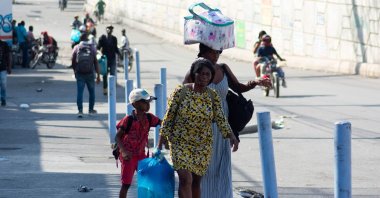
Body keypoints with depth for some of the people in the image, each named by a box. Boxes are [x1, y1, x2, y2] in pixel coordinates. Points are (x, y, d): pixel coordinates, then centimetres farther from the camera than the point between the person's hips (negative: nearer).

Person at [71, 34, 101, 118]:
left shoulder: (76, 48, 1)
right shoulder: (92, 48, 0)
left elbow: (73, 61, 3)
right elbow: (96, 62, -2)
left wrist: (75, 71, 20)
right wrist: (98, 75, 2)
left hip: (79, 73, 0)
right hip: (90, 73, 0)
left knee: (79, 92, 0)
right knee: (91, 91, 16)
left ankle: (80, 111, -9)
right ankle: (91, 110, 23)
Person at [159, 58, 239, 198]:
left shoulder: (213, 96, -1)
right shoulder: (180, 92, -9)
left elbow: (221, 119, -9)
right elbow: (168, 118, -5)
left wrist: (231, 136, -28)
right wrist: (160, 145, -5)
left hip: (203, 146, 3)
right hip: (181, 143, -3)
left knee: (196, 182, 10)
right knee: (186, 180, -16)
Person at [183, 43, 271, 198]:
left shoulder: (224, 69, 4)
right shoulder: (193, 74, -9)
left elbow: (238, 87, 12)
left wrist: (256, 83, -4)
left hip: (221, 126, 4)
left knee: (221, 166, 5)